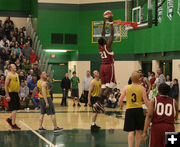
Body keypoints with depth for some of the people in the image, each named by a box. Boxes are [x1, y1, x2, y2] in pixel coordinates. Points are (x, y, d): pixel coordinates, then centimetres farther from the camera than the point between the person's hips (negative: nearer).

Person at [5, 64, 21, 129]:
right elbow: (6, 86, -13)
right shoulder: (9, 75, -11)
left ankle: (10, 119, 29)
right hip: (11, 94, -8)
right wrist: (7, 96, -18)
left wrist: (18, 92, 17)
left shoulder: (16, 75, 13)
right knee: (14, 109, -8)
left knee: (16, 109, 11)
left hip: (16, 94, 8)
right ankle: (13, 124, -2)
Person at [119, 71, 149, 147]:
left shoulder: (126, 88, -1)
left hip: (129, 110, 0)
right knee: (138, 131, 13)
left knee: (131, 131, 0)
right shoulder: (142, 88, -3)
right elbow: (146, 101, -5)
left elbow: (120, 99, 0)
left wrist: (121, 105, 22)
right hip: (139, 110, 0)